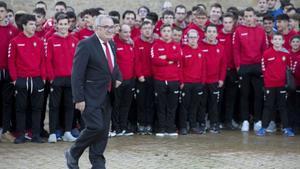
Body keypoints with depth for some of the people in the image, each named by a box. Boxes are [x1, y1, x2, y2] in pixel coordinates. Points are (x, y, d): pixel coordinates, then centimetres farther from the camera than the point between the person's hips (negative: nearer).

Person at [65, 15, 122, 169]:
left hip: (106, 96, 8)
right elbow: (77, 74, -16)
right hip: (90, 97, -8)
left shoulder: (111, 45, 10)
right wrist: (79, 98, -20)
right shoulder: (86, 45, -14)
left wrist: (118, 78, 12)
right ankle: (73, 154, 6)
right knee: (96, 127, -15)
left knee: (103, 131, 7)